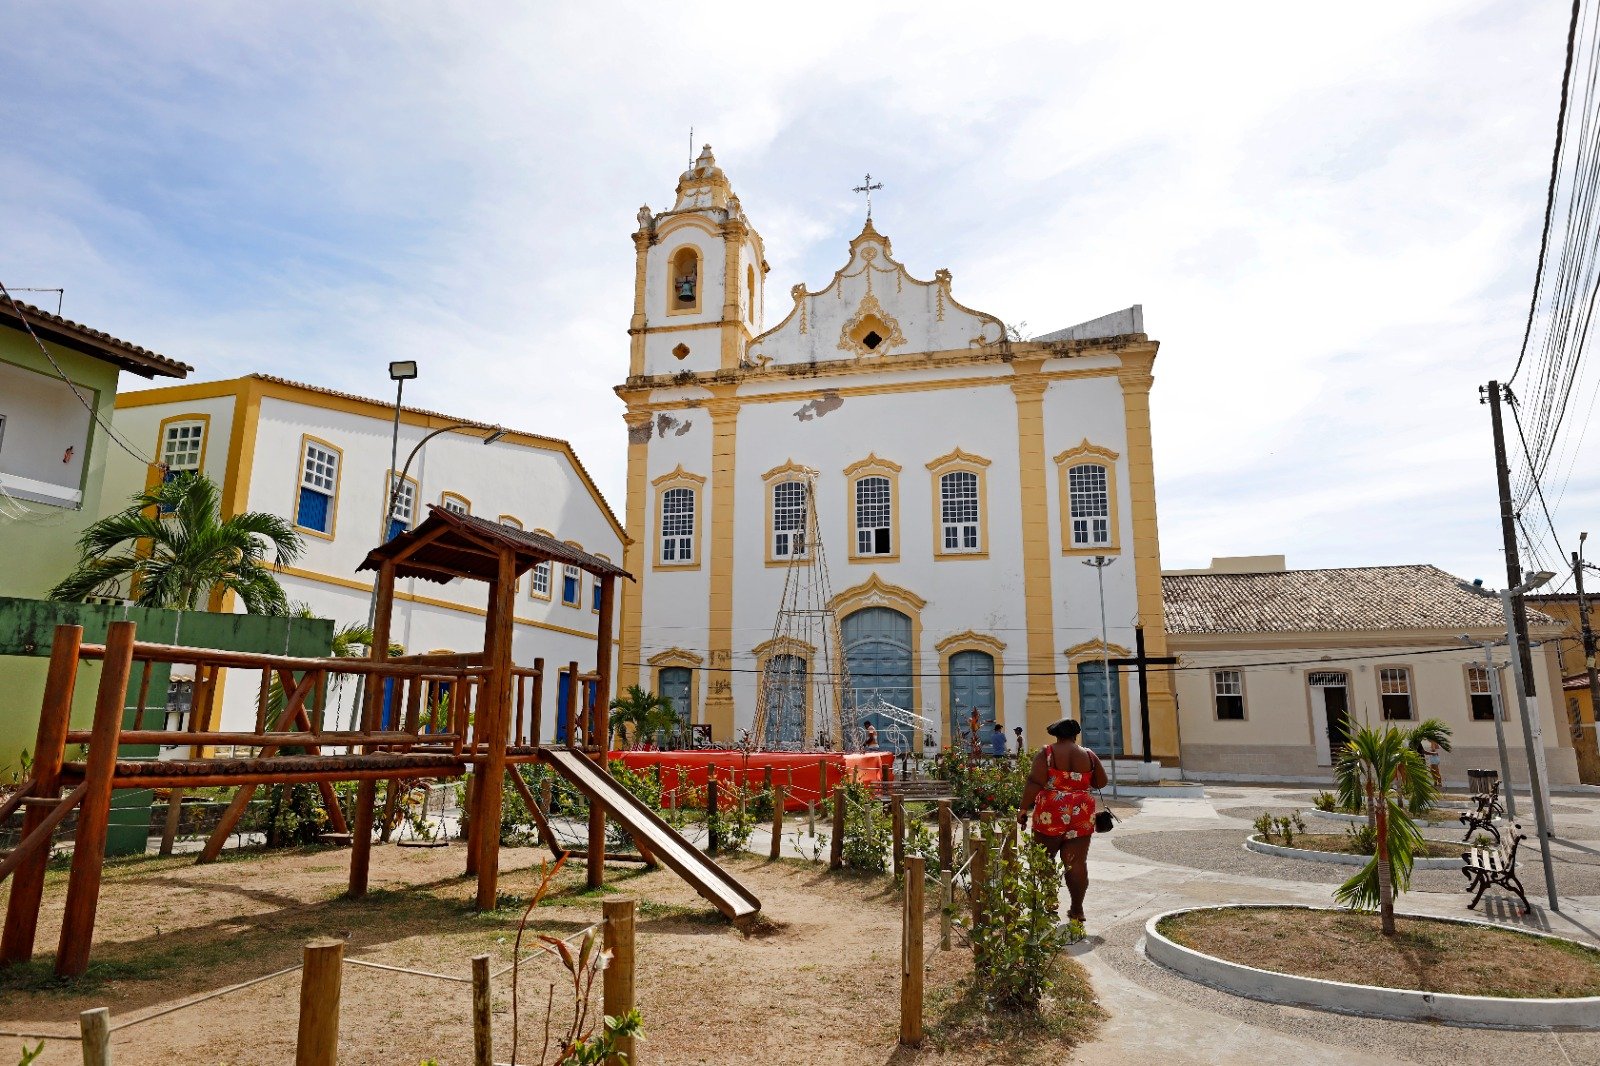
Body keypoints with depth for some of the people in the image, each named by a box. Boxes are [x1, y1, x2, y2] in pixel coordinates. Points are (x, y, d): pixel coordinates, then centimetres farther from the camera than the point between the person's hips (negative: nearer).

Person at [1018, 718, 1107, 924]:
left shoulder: (1046, 752, -3)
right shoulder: (1088, 755, 6)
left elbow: (1035, 783, -12)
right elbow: (1101, 783, 13)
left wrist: (1023, 808, -8)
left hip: (1050, 813, -2)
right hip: (1081, 814, 2)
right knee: (1076, 861, 6)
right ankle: (1077, 910, 9)